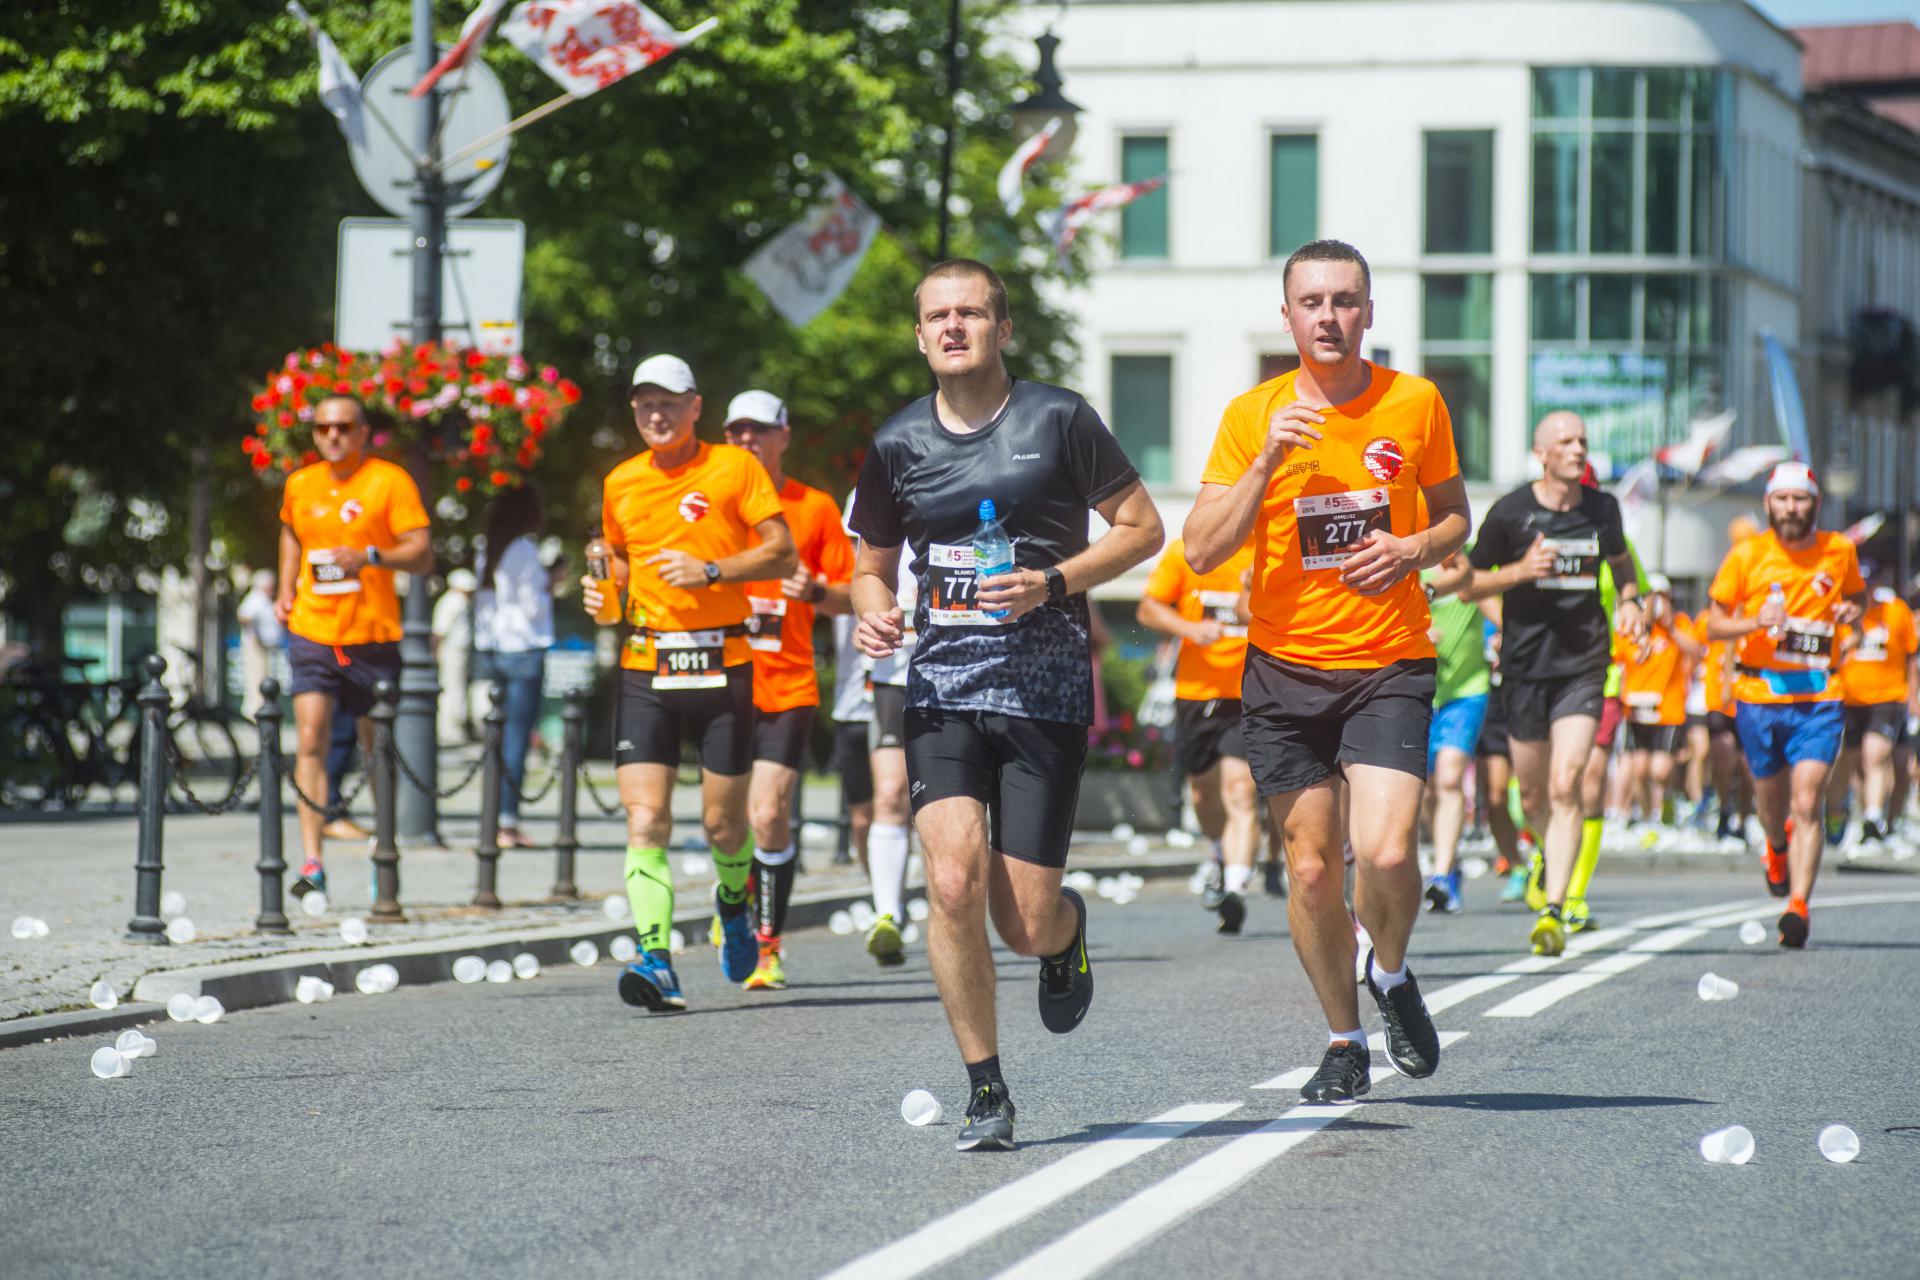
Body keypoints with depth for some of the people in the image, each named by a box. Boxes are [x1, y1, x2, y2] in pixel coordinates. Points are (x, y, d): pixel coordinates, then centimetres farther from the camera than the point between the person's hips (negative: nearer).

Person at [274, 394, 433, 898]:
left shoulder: (390, 480, -5)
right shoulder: (300, 485, 8)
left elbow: (422, 554, -10)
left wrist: (371, 556, -26)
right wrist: (285, 590, 16)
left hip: (373, 637, -2)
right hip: (312, 631, 2)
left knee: (377, 746, 9)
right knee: (311, 740, -12)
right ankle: (312, 864, -15)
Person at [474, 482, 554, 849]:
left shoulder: (488, 552, 12)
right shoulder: (525, 551, -10)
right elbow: (534, 608, -11)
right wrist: (548, 588, 5)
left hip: (491, 651, 7)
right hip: (524, 652, -7)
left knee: (500, 737, 9)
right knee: (517, 738, -6)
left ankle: (496, 821, 6)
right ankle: (507, 822, -9)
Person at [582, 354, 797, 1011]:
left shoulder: (734, 468, 0)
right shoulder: (620, 484, 12)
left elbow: (783, 554, -5)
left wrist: (711, 571, -18)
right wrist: (604, 597, 6)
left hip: (721, 666, -2)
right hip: (645, 669, 2)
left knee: (723, 822, 6)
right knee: (644, 822, -13)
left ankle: (733, 904, 39)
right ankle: (656, 960, -18)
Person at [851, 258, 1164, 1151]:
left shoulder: (1058, 420, -2)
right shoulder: (899, 443, 8)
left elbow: (1141, 527, 3)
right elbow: (872, 564, 21)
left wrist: (1054, 583, -12)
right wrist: (873, 613, -2)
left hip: (1046, 689, -2)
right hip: (942, 687, 2)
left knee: (1025, 925, -3)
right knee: (954, 882, -18)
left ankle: (1068, 929, 37)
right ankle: (986, 1094, -4)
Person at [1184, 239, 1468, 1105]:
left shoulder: (1415, 404, 1)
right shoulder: (1252, 417, -1)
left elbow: (1454, 516, 15)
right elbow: (1201, 552, -6)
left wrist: (1413, 551, -7)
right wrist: (1269, 462, -17)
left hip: (1390, 665, -1)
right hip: (1285, 667, 1)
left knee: (1386, 852, -18)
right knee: (1311, 867, 3)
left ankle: (1391, 972, 14)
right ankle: (1343, 1043, 22)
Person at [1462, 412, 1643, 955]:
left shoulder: (1602, 509, 5)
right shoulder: (1510, 512, -4)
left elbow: (1620, 560, 25)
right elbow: (1469, 584, 2)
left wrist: (1630, 600, 5)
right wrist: (1521, 571, -15)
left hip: (1583, 665, 0)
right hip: (1525, 664, 0)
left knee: (1565, 785, -15)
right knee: (1533, 792, 8)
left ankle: (1554, 908, -18)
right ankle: (1550, 856, 43)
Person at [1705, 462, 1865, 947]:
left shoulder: (1840, 552, 4)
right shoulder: (1747, 556, 0)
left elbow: (1856, 594, 24)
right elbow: (1715, 624, 4)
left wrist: (1853, 610, -1)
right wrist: (1756, 622, -16)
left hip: (1819, 697, -1)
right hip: (1759, 697, 1)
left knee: (1807, 803, -15)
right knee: (1770, 797, 14)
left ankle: (1797, 907, -17)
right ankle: (1778, 851, 49)